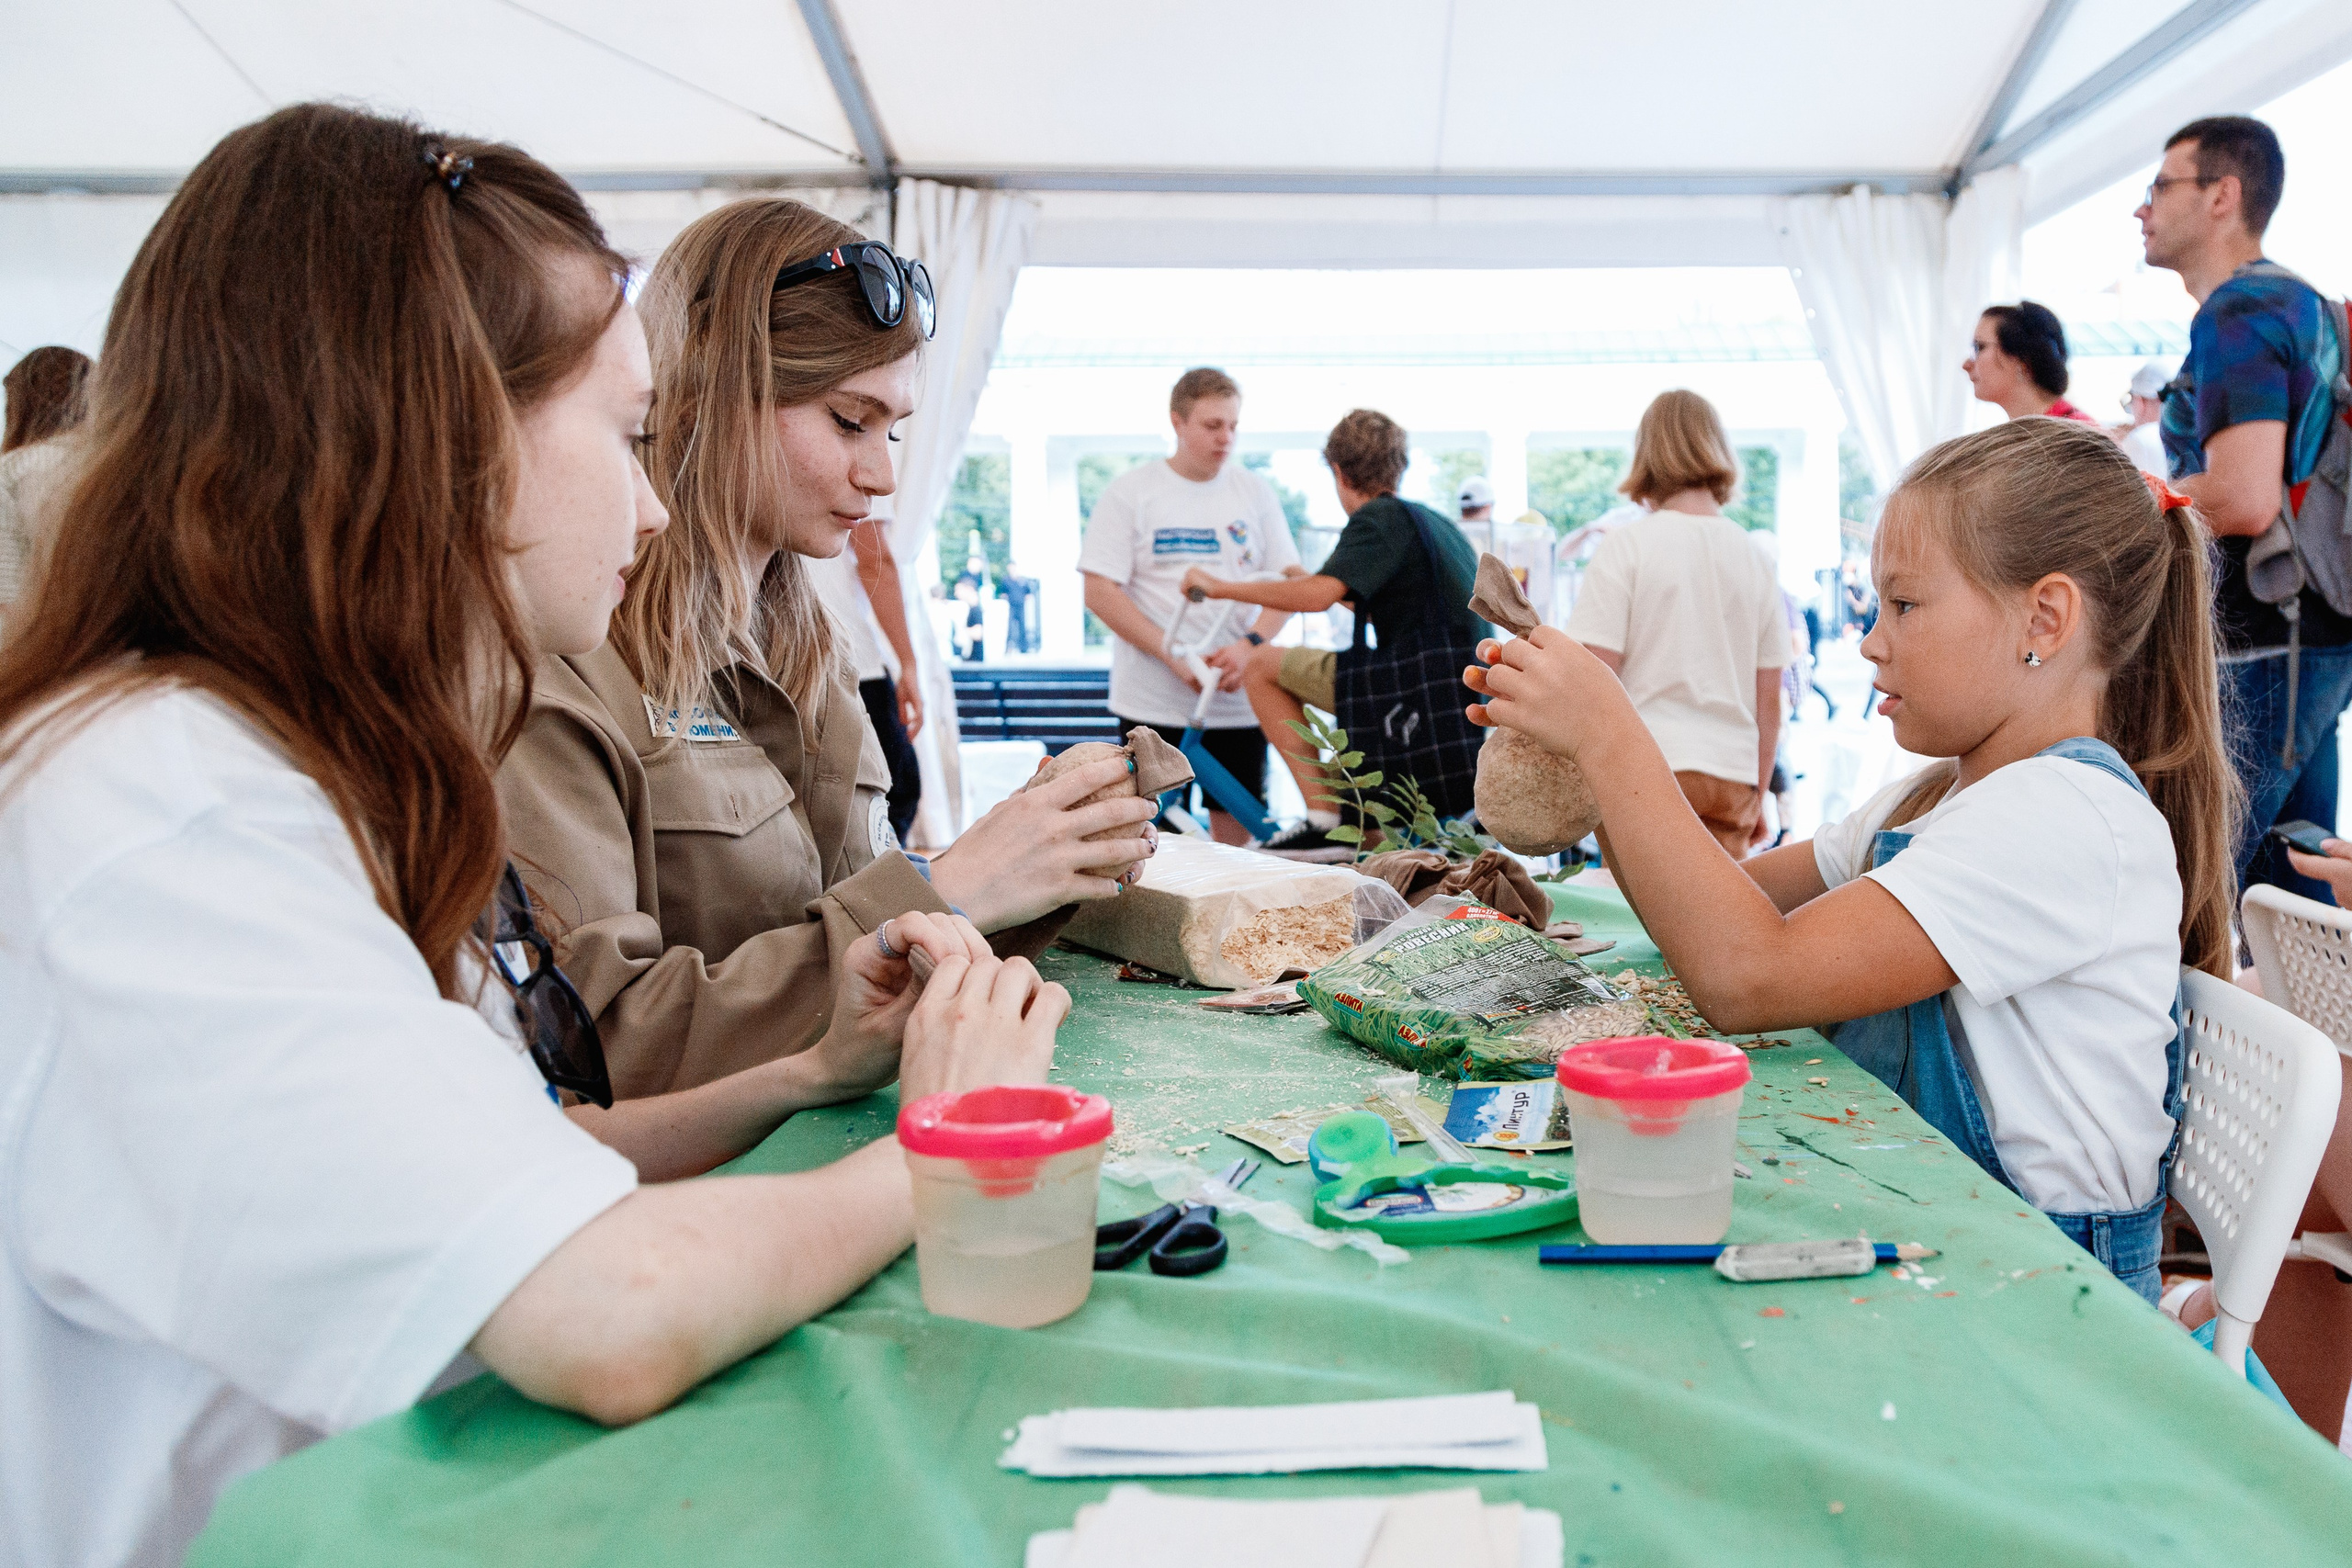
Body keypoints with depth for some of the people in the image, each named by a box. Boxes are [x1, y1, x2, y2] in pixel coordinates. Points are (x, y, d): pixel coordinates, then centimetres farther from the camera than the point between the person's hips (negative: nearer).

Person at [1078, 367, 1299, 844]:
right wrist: (1173, 655, -15)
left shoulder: (1255, 491, 9)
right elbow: (1100, 592, -5)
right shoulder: (1129, 492, 0)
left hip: (1238, 700, 3)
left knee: (1238, 826, 4)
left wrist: (1251, 643, -12)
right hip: (1152, 702, -3)